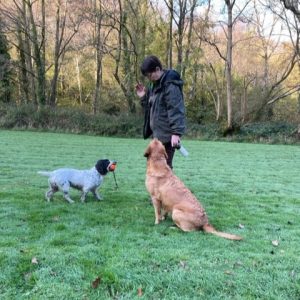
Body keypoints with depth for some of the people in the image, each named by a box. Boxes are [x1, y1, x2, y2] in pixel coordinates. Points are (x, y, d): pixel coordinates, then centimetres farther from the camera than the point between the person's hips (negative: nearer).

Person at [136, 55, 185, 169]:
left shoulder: (170, 86, -15)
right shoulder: (155, 85, 15)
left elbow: (176, 110, -22)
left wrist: (176, 132, -29)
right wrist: (143, 97, 7)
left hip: (166, 135, -10)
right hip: (157, 133, 10)